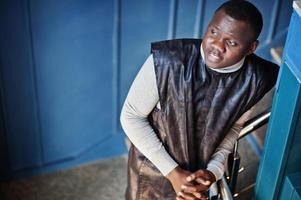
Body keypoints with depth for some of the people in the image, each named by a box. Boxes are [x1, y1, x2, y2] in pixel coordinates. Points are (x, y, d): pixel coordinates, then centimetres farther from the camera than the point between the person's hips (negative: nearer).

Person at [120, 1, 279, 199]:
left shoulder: (255, 80, -24)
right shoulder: (166, 61, -34)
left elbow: (235, 126, -3)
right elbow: (131, 116, -22)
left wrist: (214, 171, -17)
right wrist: (172, 172, -24)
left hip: (200, 170, 3)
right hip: (153, 165, -2)